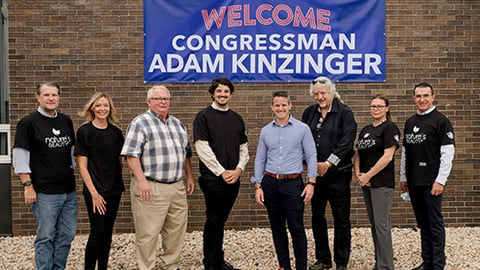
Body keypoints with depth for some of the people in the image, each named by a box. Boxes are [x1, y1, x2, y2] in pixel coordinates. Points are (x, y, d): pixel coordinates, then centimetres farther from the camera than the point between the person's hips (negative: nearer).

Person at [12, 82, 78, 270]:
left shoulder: (66, 121, 12)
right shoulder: (28, 123, -5)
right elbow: (20, 157, -7)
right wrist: (28, 185, -12)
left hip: (69, 191, 6)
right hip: (45, 192, -6)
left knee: (67, 235, 11)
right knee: (45, 237, 1)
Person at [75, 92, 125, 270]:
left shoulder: (115, 132, 7)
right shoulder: (84, 131, -6)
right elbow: (82, 165, -9)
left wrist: (119, 184, 10)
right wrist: (94, 193, -13)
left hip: (114, 190, 5)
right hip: (95, 191, -5)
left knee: (108, 232, 11)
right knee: (97, 232, -5)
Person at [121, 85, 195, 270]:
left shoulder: (177, 123, 17)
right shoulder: (140, 123, -6)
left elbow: (186, 152, 24)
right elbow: (131, 154, -13)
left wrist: (189, 176, 18)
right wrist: (141, 180, -20)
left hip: (177, 187, 7)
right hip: (151, 188, -7)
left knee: (176, 230, 13)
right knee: (148, 233, -2)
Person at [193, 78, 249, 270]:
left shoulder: (237, 119, 13)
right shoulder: (204, 117, -3)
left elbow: (244, 148, 13)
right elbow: (203, 149, -11)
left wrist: (238, 169, -4)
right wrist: (221, 172, -13)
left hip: (233, 178, 5)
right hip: (213, 178, -5)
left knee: (221, 220, 13)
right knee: (213, 220, 0)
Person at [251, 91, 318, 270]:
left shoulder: (302, 129, 0)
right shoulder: (265, 131, 8)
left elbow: (311, 156, 0)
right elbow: (260, 159, 11)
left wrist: (311, 183, -7)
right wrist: (258, 186, 5)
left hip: (293, 183, -3)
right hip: (270, 183, 3)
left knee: (297, 228, -2)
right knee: (277, 228, 10)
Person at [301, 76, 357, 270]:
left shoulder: (344, 113, -5)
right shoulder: (309, 113, 10)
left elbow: (347, 141, -14)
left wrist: (328, 163, -18)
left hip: (338, 174, -5)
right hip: (315, 173, 5)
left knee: (341, 219, 3)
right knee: (317, 217, 12)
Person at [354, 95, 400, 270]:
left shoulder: (390, 128, -6)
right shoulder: (365, 130, 16)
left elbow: (387, 157, -14)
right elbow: (358, 154, 17)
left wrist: (368, 175, -13)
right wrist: (358, 173, 0)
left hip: (382, 182, -8)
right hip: (366, 183, 8)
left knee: (381, 224, -7)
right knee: (374, 223, 12)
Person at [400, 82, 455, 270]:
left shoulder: (441, 121, -5)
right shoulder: (410, 122, 14)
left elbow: (447, 153, -11)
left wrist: (440, 180, -15)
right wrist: (403, 177, 15)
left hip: (431, 183, -6)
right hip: (414, 182, 6)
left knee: (435, 224, 0)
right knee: (423, 224, 13)